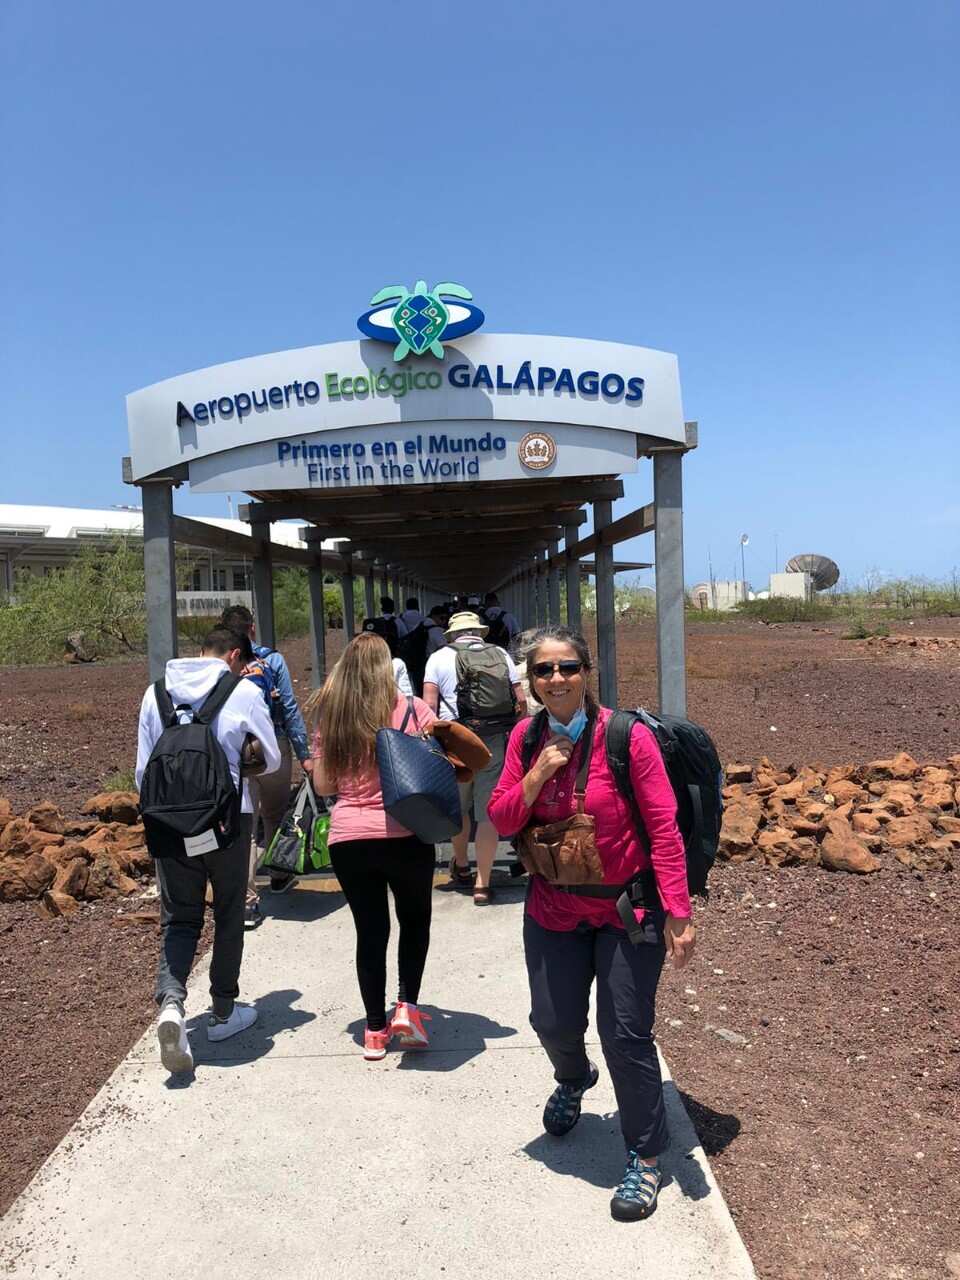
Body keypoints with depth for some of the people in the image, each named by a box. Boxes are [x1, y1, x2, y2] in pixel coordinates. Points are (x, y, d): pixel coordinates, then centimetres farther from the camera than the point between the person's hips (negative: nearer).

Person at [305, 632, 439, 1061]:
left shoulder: (329, 718, 3)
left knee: (370, 930, 14)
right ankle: (407, 1006, 12)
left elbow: (323, 785, 8)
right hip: (405, 835, -2)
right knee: (415, 918, 22)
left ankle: (375, 1030, 21)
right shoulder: (411, 710, -4)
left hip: (347, 839, 2)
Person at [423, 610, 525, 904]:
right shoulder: (501, 655, 10)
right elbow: (520, 700, 6)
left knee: (458, 806, 19)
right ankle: (482, 883, 5)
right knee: (489, 812, 4)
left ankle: (461, 867, 37)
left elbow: (429, 704, -4)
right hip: (496, 741, 1)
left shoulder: (440, 657, 5)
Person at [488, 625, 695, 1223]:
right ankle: (573, 1082, 51)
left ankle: (645, 1157, 26)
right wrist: (537, 776, -20)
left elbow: (664, 829, -16)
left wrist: (678, 912, -18)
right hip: (554, 908, 4)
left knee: (626, 1035, 1)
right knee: (553, 1022, 14)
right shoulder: (526, 738, -5)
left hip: (627, 909, -4)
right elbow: (502, 821, -2)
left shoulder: (628, 737, -19)